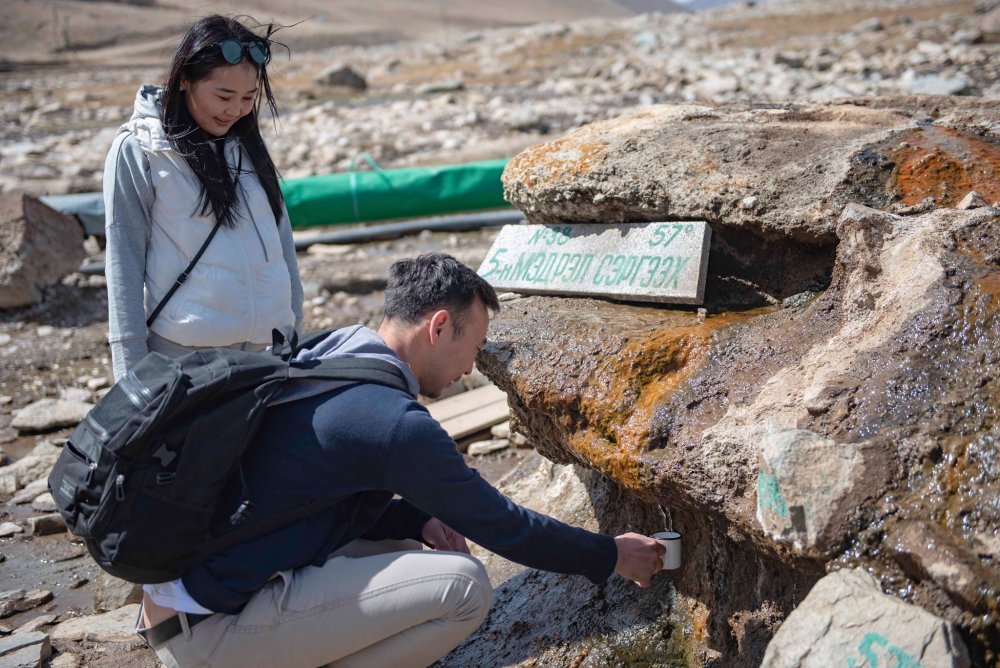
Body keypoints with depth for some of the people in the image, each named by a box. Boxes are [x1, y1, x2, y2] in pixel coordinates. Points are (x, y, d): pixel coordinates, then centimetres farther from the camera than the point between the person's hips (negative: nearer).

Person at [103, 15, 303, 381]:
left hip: (268, 344, 5)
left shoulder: (247, 144, 10)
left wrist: (295, 331, 12)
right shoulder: (137, 152, -5)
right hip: (187, 351, -4)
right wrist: (132, 368, -8)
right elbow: (124, 263, -5)